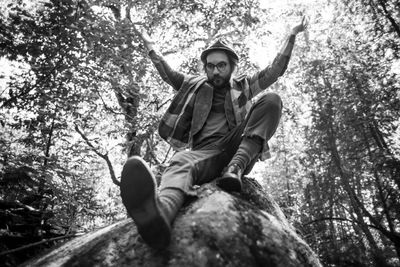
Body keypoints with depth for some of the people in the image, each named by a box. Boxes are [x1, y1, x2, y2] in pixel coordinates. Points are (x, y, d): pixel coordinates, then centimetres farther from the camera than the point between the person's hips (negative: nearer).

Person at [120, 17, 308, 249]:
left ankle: (235, 168, -35)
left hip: (239, 150, 1)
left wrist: (293, 35, 20)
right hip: (204, 151, 0)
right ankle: (161, 209, -72)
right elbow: (169, 74, 31)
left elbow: (276, 70, 21)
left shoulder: (243, 86, 24)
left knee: (271, 100, -18)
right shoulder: (196, 85, 27)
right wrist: (150, 45, 36)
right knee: (180, 161, -37)